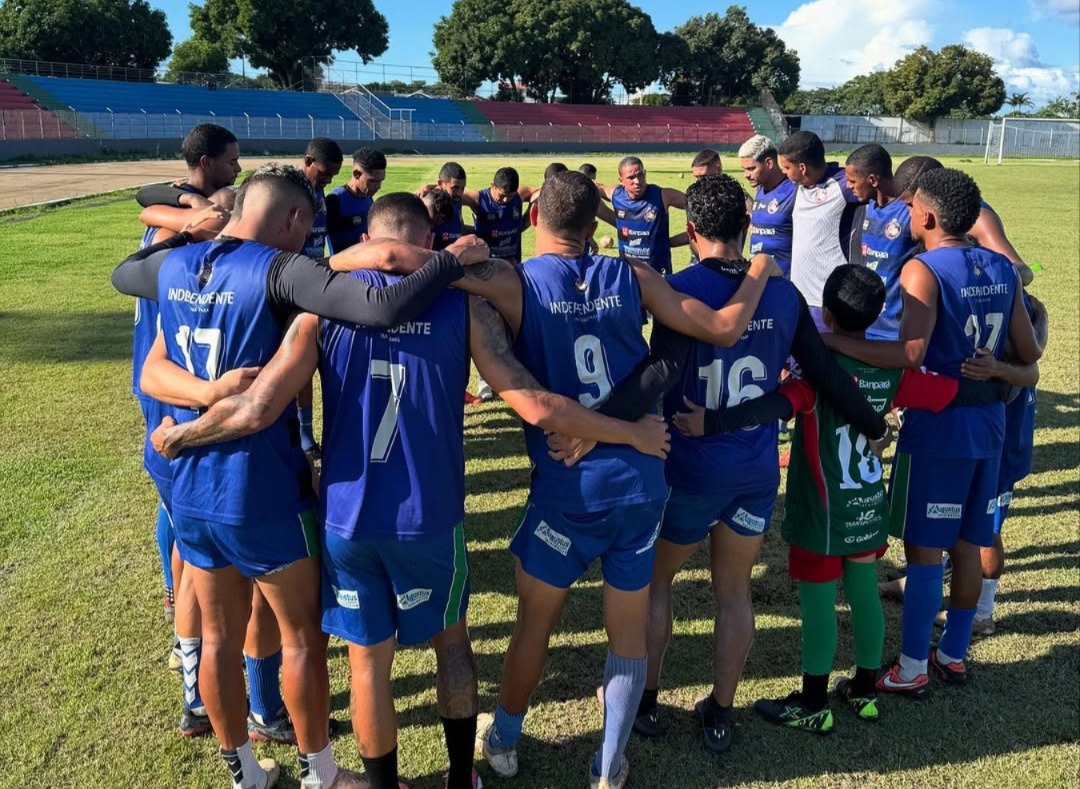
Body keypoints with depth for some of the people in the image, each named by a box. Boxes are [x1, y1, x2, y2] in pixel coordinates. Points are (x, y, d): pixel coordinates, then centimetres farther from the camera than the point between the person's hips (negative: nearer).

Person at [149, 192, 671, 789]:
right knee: (450, 637, 24)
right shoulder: (462, 303, -7)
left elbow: (257, 410, -11)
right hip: (430, 515, 0)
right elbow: (536, 407, -12)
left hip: (347, 515, 0)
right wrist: (633, 433, 0)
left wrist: (177, 435, 8)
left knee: (368, 660, 17)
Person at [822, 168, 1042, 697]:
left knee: (923, 549, 2)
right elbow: (1028, 353, 9)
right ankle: (954, 655, 30)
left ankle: (912, 670, 11)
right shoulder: (1001, 268, 6)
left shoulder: (924, 269, -16)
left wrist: (834, 342, -25)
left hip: (937, 426, -7)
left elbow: (911, 352, -29)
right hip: (988, 423, 7)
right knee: (967, 545, 16)